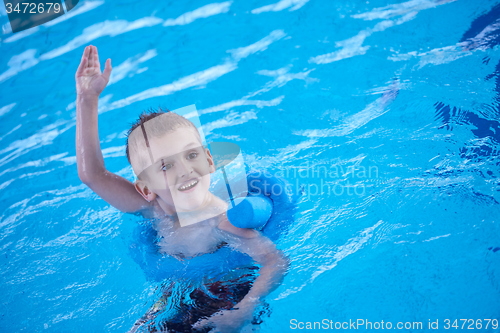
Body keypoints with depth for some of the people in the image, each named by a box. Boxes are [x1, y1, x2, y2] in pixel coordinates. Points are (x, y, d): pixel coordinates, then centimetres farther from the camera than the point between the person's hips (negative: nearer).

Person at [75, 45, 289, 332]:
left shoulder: (226, 222, -32)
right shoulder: (154, 209, -16)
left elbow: (277, 262, -35)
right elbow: (92, 174, -15)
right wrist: (88, 100, -19)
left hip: (226, 297, -5)